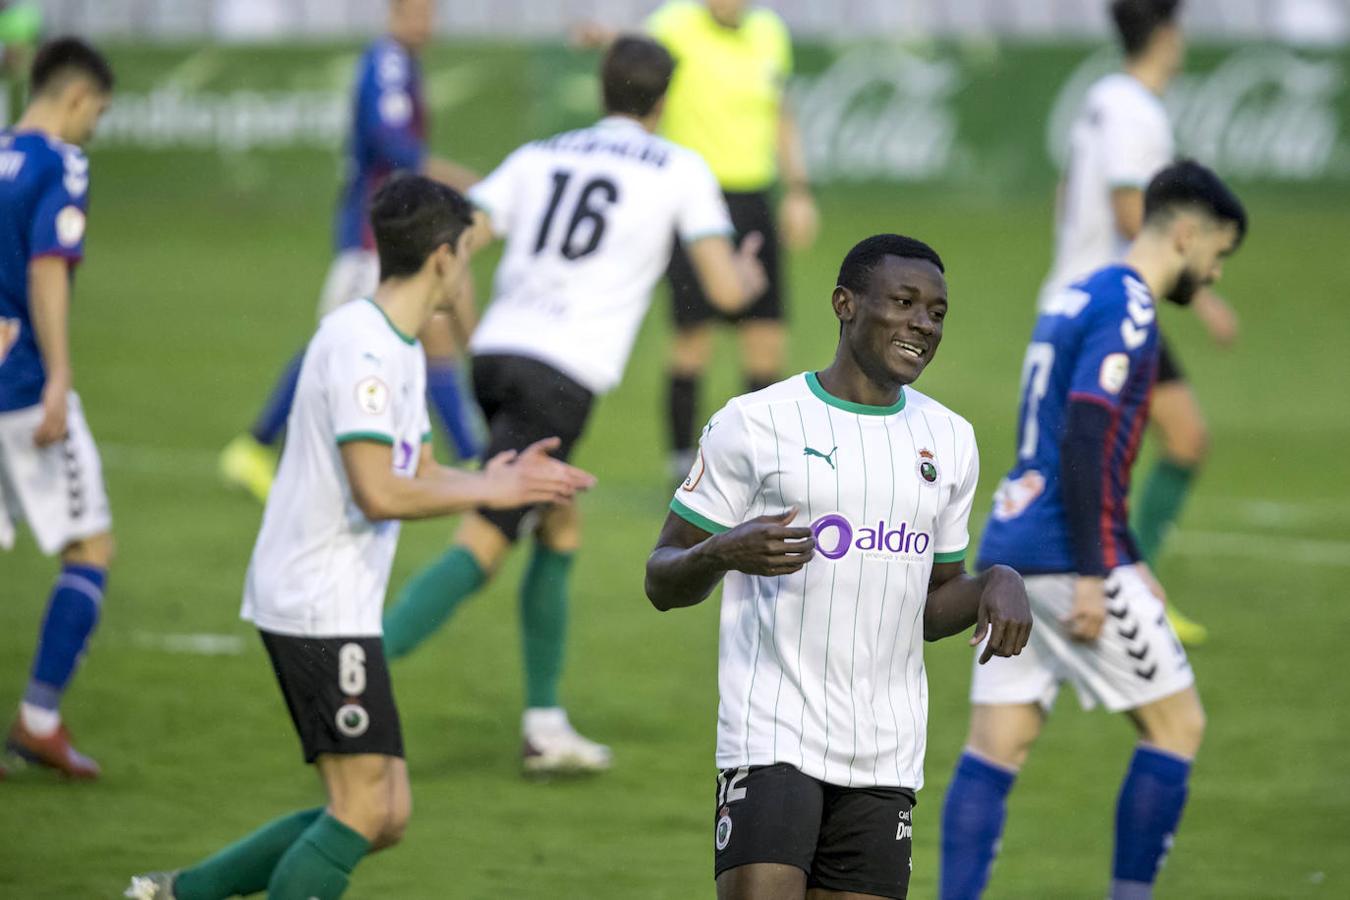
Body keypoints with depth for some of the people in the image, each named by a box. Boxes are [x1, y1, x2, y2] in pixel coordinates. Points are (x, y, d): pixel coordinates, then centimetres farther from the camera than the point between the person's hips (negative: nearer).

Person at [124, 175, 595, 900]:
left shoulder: (400, 349, 16)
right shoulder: (358, 344, -17)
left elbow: (418, 476, 21)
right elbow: (379, 493, -23)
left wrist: (503, 480, 4)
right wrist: (486, 493, -11)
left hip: (343, 607, 10)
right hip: (318, 606, -10)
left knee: (385, 816, 8)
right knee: (364, 808, -12)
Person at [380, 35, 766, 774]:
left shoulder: (539, 157, 19)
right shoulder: (680, 171, 9)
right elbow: (725, 290, 3)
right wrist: (748, 274, 26)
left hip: (496, 353, 6)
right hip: (562, 379, -6)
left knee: (560, 532, 22)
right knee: (479, 551, -10)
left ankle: (544, 723, 20)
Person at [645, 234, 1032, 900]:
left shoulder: (951, 439, 15)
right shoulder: (755, 423, -2)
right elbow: (662, 581, 0)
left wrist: (997, 585, 1)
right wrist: (722, 554, -22)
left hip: (886, 752, 5)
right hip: (773, 737, -5)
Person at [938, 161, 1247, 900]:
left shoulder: (1078, 301, 19)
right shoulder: (1127, 312, -11)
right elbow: (1084, 442, -20)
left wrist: (1128, 563, 29)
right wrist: (1093, 574, -21)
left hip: (1009, 547, 9)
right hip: (1065, 558, -9)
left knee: (996, 745, 3)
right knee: (1176, 722, 3)